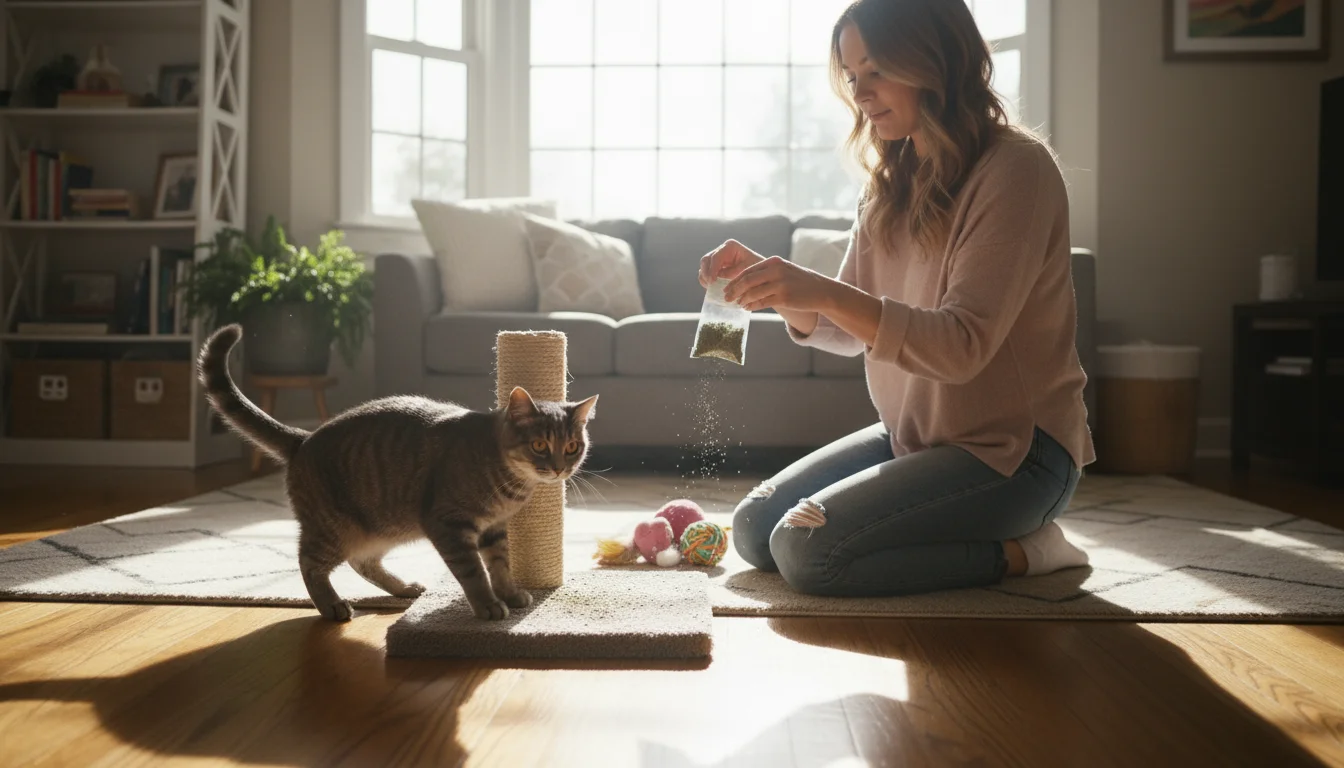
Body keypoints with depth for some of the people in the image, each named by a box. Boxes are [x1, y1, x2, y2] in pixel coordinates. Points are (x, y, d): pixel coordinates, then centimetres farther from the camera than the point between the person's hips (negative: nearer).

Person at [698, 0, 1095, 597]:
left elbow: (963, 346, -25)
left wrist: (825, 293, -36)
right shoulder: (890, 184, 8)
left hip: (1011, 447, -8)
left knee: (805, 550, -22)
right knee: (753, 529, 3)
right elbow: (849, 331, 8)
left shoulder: (1016, 169, -16)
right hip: (911, 435, 9)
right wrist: (777, 285, -12)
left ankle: (1015, 550, -3)